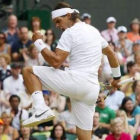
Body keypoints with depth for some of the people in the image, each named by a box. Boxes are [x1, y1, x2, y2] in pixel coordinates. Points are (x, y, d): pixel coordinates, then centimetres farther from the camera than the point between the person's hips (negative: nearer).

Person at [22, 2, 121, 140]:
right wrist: (117, 77, 45)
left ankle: (41, 108, -18)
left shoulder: (70, 32, -5)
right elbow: (110, 53, 33)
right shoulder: (93, 30, 20)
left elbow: (56, 62, -14)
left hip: (76, 81, -8)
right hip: (92, 89, 8)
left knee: (29, 71, 2)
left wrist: (38, 42, -4)